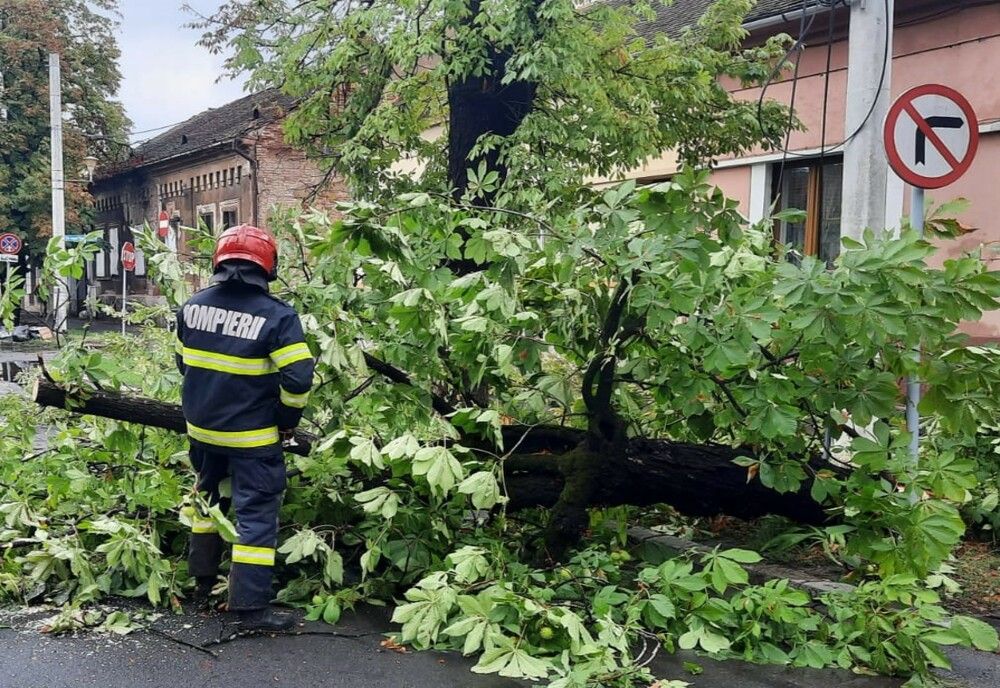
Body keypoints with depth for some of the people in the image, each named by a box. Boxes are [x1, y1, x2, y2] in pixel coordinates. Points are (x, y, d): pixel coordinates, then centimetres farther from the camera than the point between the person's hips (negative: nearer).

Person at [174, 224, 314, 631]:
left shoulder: (192, 307, 1)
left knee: (208, 496, 26)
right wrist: (287, 421, -3)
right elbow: (298, 378, -20)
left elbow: (183, 362, 13)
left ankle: (203, 579, 36)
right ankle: (251, 605, 1)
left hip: (201, 427, 6)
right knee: (256, 513, 1)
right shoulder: (277, 315, -17)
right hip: (251, 436, -6)